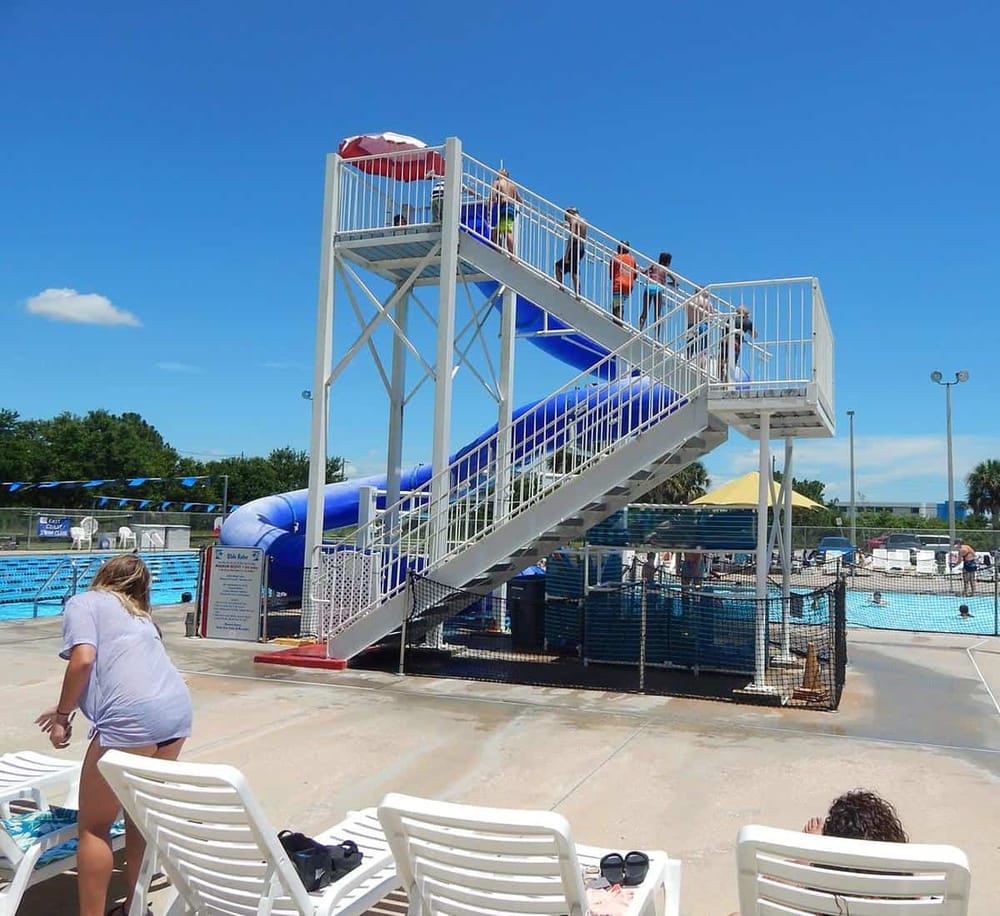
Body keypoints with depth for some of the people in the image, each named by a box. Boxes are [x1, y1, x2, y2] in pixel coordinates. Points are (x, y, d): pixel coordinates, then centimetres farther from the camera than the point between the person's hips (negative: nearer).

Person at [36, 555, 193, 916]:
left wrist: (62, 715, 5)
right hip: (178, 708, 7)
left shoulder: (83, 602, 12)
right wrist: (69, 708, 48)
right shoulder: (138, 613, 32)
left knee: (93, 827, 8)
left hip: (134, 717, -7)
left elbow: (83, 659, -5)